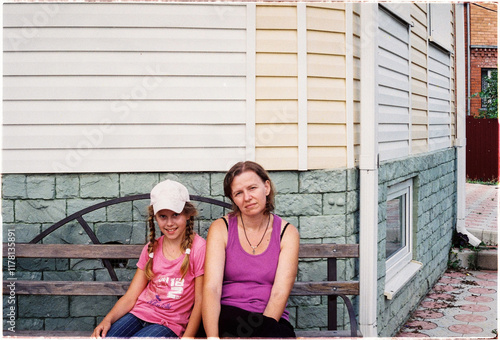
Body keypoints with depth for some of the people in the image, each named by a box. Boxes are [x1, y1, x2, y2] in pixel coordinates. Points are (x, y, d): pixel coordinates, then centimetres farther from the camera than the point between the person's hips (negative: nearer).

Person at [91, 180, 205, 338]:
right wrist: (108, 319, -9)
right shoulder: (151, 248, 12)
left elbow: (200, 301, -6)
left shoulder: (198, 248, -4)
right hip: (140, 312, 4)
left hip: (169, 324, -4)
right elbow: (131, 296, 9)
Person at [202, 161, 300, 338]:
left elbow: (280, 293, -6)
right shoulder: (221, 229, 5)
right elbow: (211, 288, -9)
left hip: (272, 318, 2)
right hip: (228, 315, -2)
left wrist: (260, 326, -24)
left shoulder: (287, 233, 6)